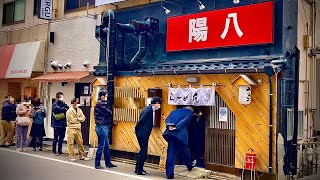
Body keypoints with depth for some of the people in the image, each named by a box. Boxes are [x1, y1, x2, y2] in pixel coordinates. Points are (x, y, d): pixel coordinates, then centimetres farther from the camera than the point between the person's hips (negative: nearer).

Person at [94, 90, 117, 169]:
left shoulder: (102, 104, 17)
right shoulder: (100, 104, -14)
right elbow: (108, 113, -17)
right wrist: (111, 112, 3)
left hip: (104, 127, 10)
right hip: (101, 127, -10)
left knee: (106, 146, 13)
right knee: (101, 146, -4)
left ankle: (108, 163, 20)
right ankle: (97, 164, 5)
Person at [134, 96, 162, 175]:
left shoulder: (149, 109, 13)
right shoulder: (149, 109, -18)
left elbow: (141, 120, 14)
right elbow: (141, 120, -20)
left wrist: (137, 129, 11)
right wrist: (136, 129, -8)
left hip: (143, 134, 10)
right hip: (143, 134, -10)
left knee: (142, 151, 17)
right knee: (143, 152, -2)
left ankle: (138, 169, 26)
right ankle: (139, 170, 6)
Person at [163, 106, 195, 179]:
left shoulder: (175, 111, 26)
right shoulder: (190, 112, 12)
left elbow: (167, 119, 9)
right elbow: (185, 120, -7)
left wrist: (169, 125, -6)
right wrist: (176, 127, -13)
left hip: (170, 133, 3)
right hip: (180, 134, -3)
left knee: (171, 153, 4)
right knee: (184, 150, 17)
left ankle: (169, 173, 2)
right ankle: (189, 166, 39)